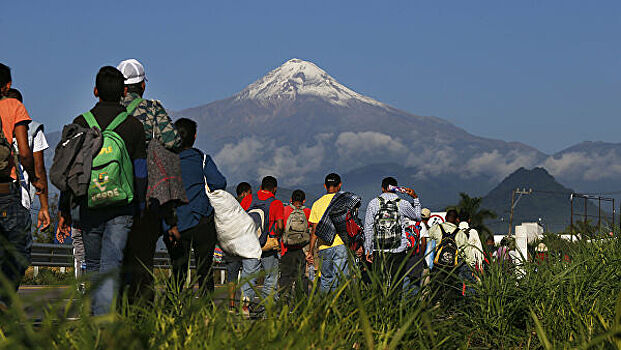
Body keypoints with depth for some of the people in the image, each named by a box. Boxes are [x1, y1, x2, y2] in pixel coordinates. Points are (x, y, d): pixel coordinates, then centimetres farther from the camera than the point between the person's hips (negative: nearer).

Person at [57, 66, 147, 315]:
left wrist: (65, 210, 8)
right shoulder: (134, 126, 1)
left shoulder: (81, 123, 1)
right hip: (122, 209, -1)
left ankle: (95, 315, 22)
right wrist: (139, 209, 10)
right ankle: (104, 313, -20)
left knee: (93, 265, 16)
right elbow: (140, 172, 3)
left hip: (88, 207, 1)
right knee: (111, 266, -5)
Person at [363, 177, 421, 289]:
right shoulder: (403, 204, 0)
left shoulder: (373, 203, 2)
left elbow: (368, 228, 2)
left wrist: (368, 250, 7)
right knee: (396, 283, 2)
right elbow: (418, 217, 20)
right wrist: (415, 198, 24)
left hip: (379, 251, 0)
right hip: (399, 251, 0)